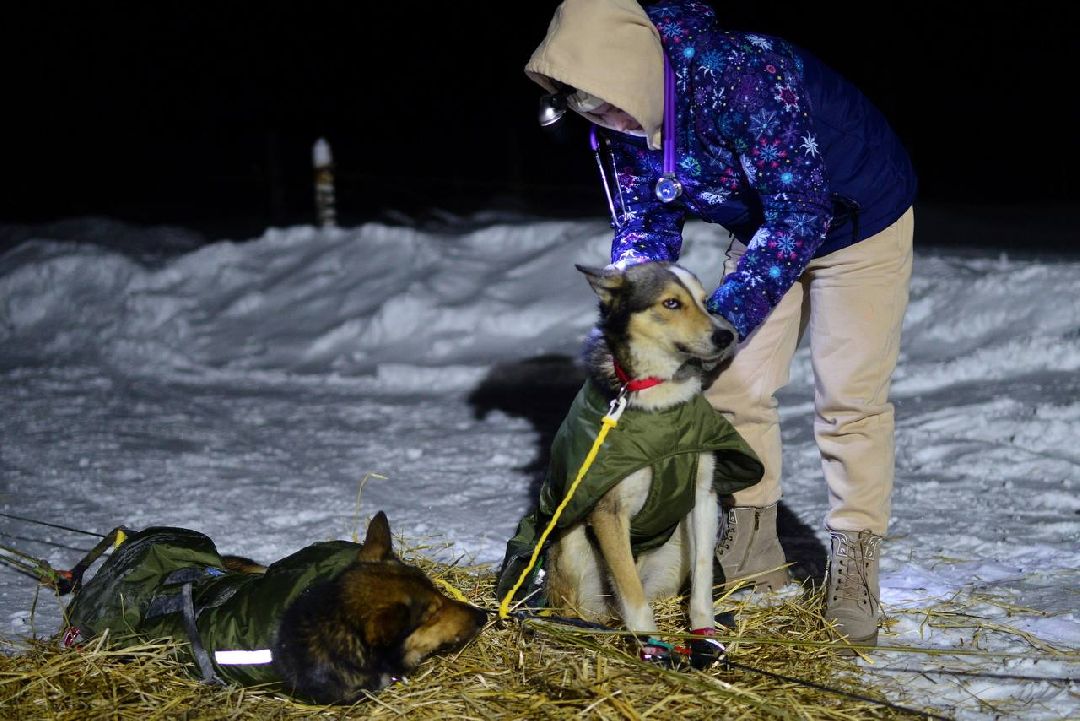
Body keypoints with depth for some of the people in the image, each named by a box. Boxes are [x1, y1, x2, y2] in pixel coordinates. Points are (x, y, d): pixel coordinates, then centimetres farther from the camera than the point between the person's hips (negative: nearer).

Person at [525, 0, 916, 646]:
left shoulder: (741, 74, -39)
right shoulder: (627, 121, -15)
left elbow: (801, 209, -39)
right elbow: (642, 224, -5)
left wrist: (721, 320, -41)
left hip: (858, 217, -6)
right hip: (761, 227, 7)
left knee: (850, 396, -7)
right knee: (736, 383, 2)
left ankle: (855, 568, 3)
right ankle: (753, 548, 15)